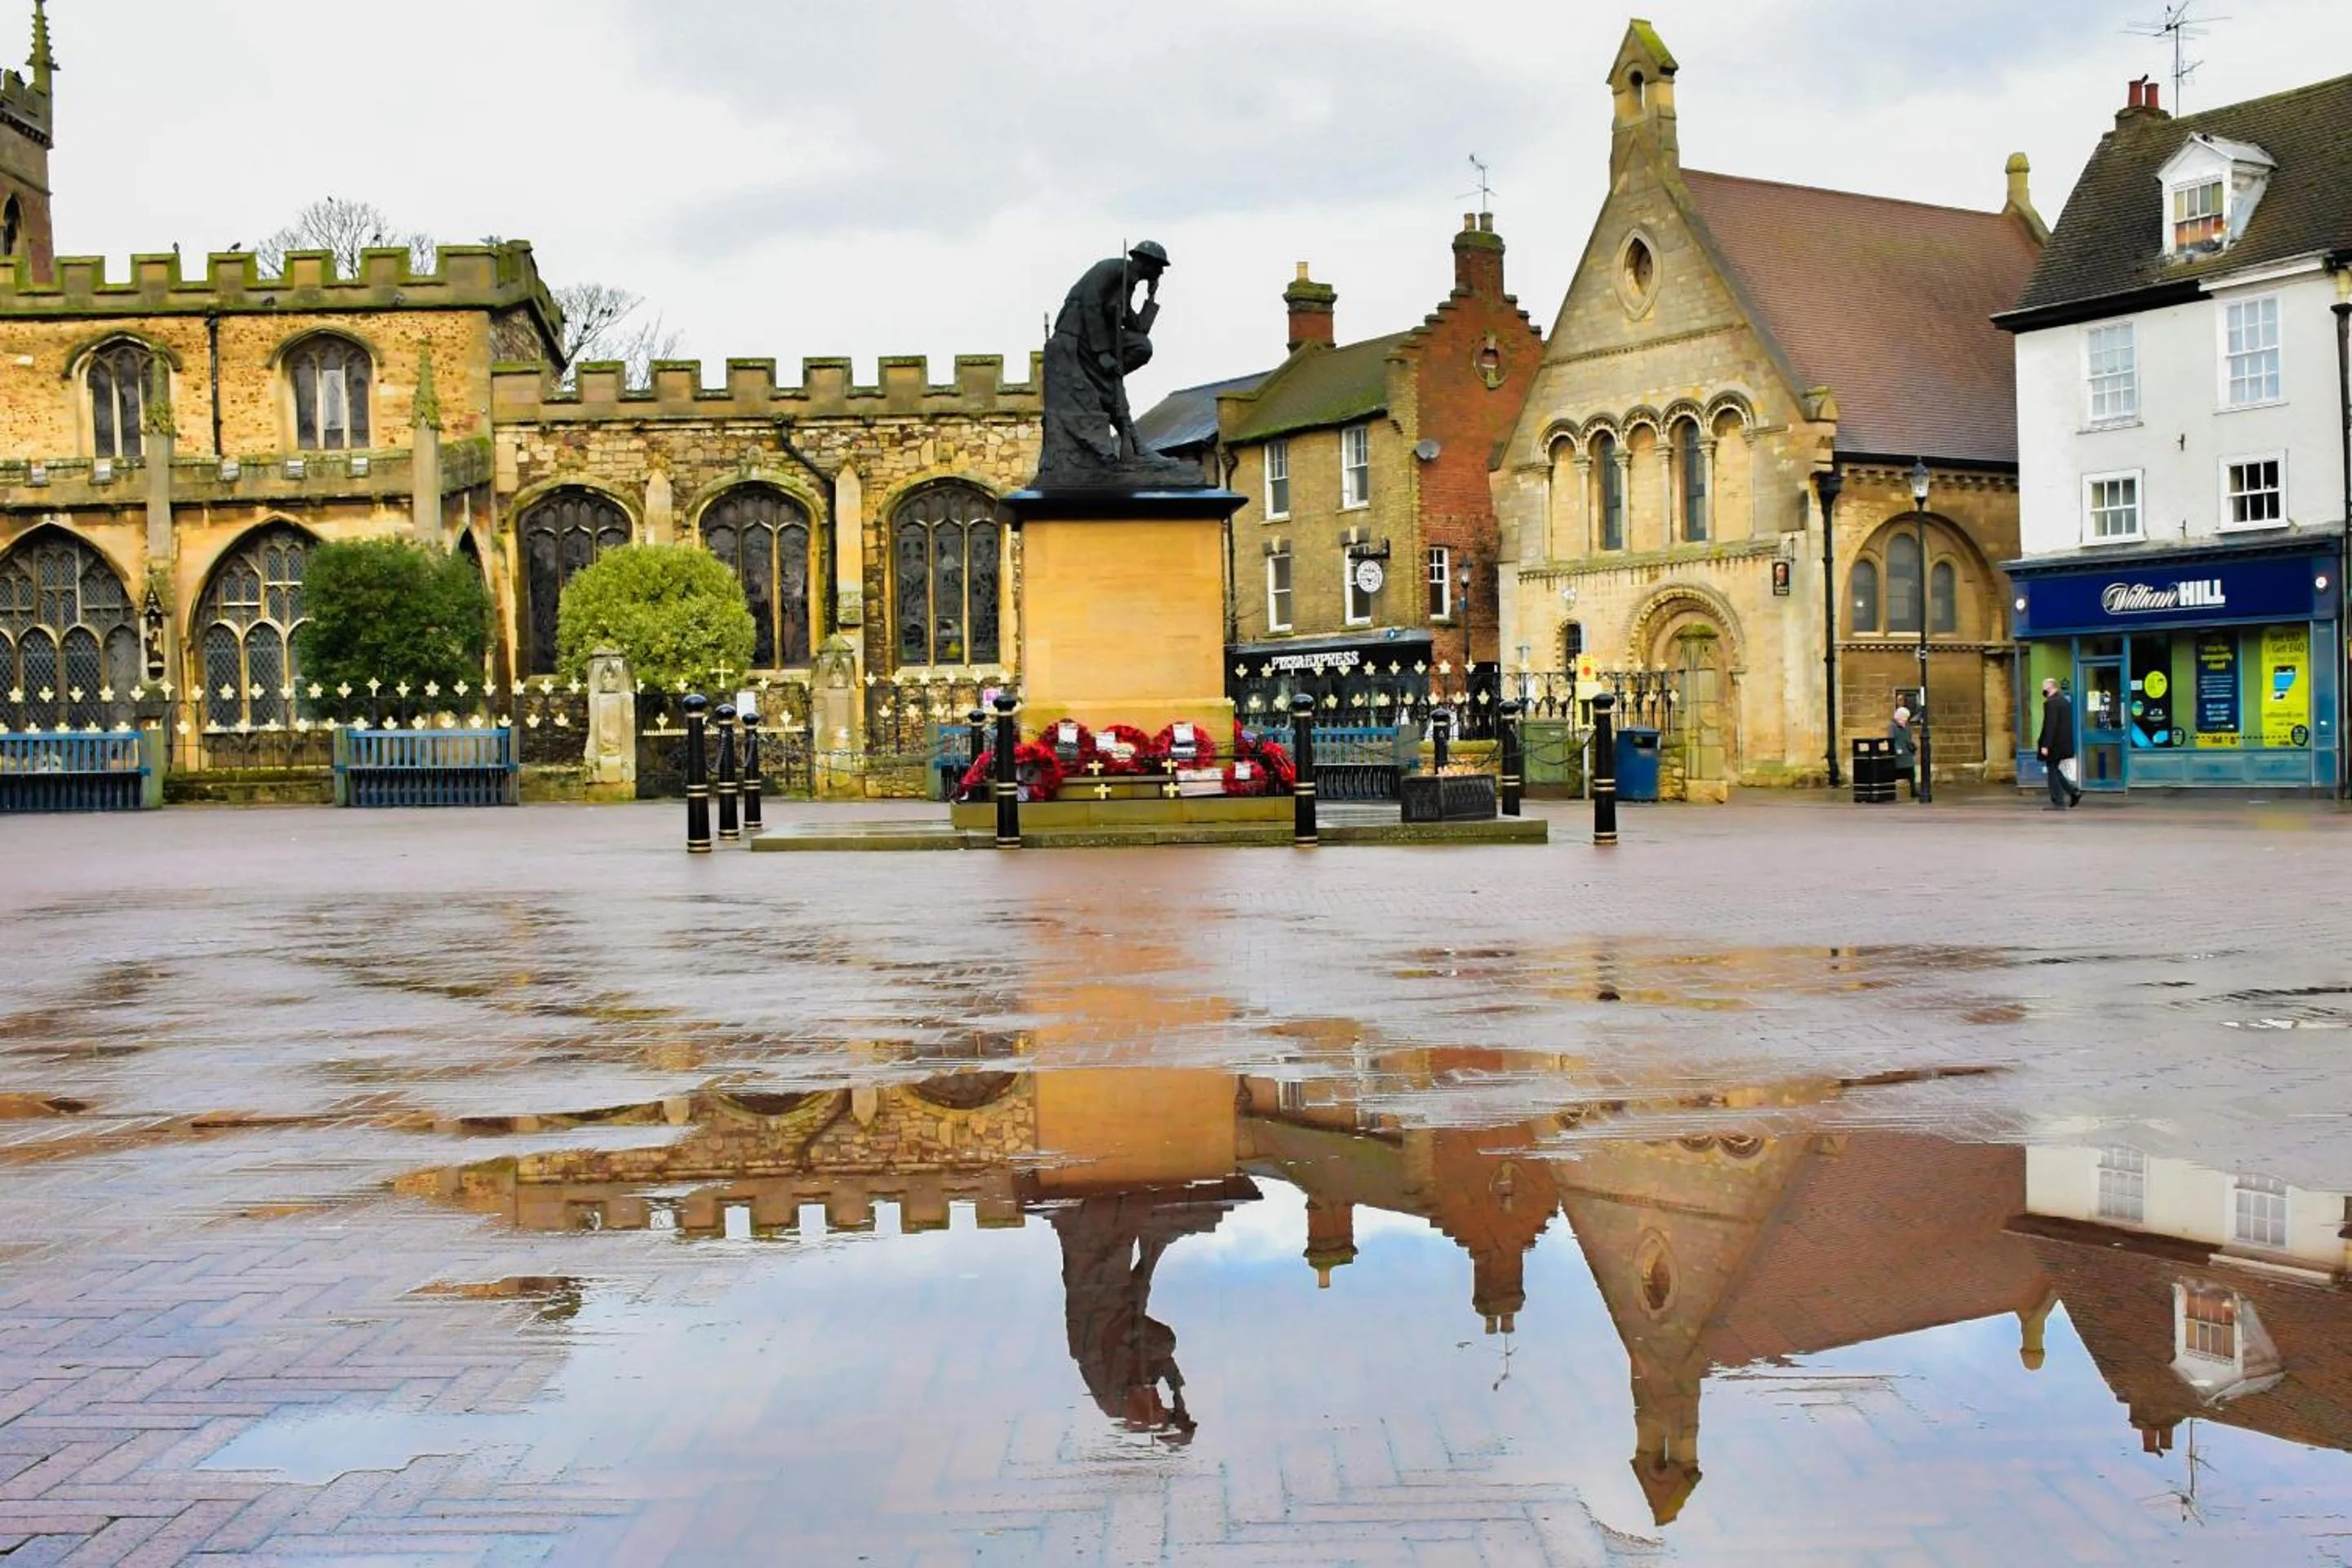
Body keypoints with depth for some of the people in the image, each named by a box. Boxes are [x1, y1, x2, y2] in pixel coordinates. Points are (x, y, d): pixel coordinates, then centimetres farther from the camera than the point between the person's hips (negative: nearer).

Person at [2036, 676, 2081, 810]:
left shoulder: (2051, 703, -17)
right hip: (2064, 743, 9)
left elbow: (2050, 725, -22)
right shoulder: (2065, 701, 13)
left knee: (2052, 771, -2)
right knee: (2054, 770, 19)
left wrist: (2045, 745, -21)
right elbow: (2068, 724, 17)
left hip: (2054, 743, -9)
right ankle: (2073, 791, 12)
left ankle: (2058, 803, 0)